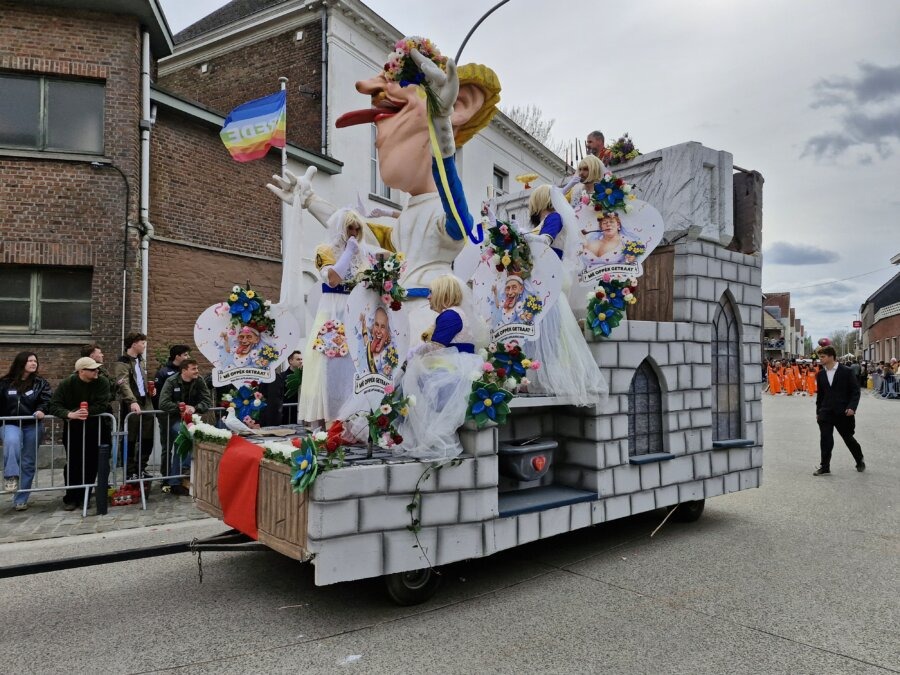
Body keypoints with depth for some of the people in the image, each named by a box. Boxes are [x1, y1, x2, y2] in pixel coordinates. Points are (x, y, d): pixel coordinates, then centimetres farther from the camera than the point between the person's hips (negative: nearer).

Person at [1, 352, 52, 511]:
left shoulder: (41, 383, 5)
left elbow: (46, 400, -5)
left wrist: (41, 410, -25)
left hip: (32, 426, 1)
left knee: (28, 463, 4)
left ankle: (21, 499, 13)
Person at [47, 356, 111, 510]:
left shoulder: (102, 382, -12)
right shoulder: (67, 383, -11)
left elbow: (102, 405, -20)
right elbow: (53, 406, -17)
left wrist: (82, 412, -29)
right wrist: (70, 414, -35)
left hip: (94, 428, 1)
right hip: (72, 428, -1)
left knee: (91, 463, 1)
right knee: (73, 463, -1)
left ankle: (84, 496, 15)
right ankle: (71, 498, 10)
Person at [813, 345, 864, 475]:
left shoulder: (846, 372, -6)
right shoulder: (820, 374, 6)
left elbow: (855, 391, -5)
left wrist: (852, 407, -17)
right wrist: (818, 411, 12)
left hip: (843, 412, -3)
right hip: (826, 412, 3)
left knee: (848, 438, 11)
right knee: (825, 440, -3)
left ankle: (860, 461, 34)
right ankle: (825, 466, 4)